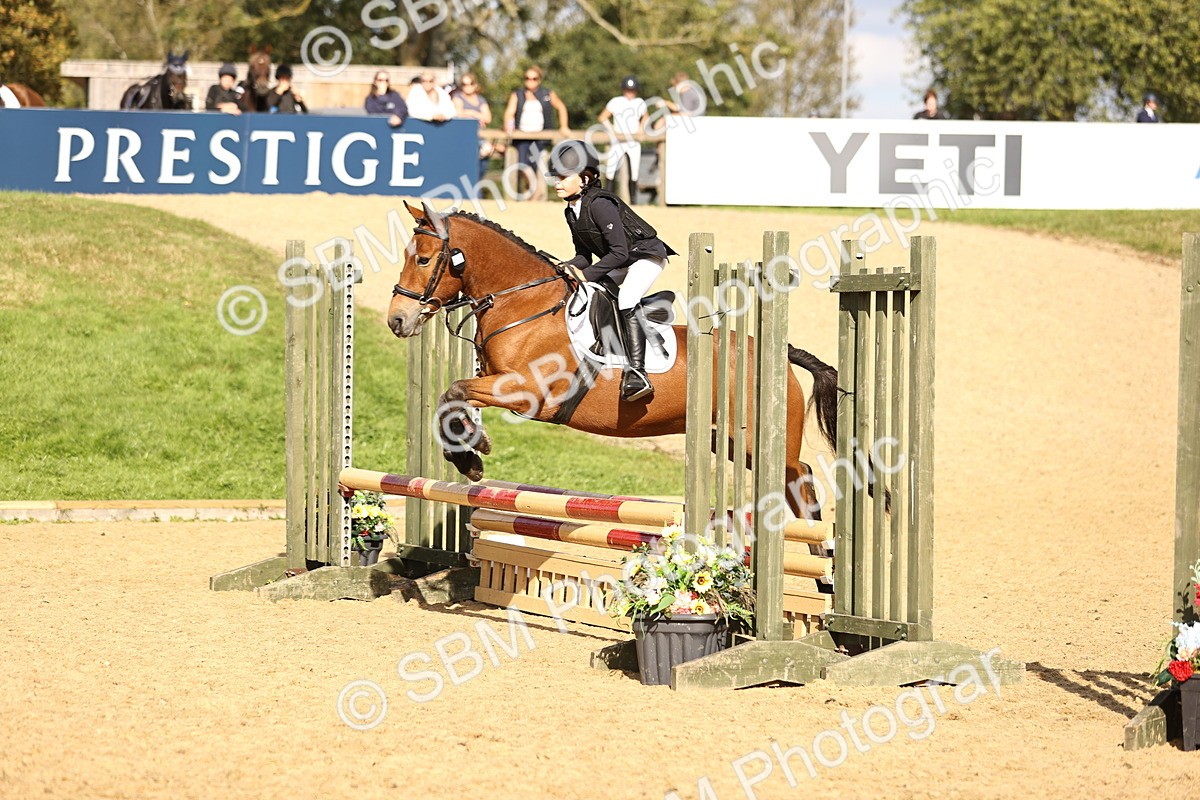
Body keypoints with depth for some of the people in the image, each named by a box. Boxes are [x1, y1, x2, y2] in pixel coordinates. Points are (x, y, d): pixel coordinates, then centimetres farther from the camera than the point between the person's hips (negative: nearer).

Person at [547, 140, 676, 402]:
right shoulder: (572, 212, 2)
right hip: (620, 265, 10)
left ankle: (637, 374, -37)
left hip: (647, 255, -10)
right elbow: (584, 256, 10)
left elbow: (619, 252, -28)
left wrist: (587, 274, -27)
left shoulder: (600, 204, -26)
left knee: (626, 302, -31)